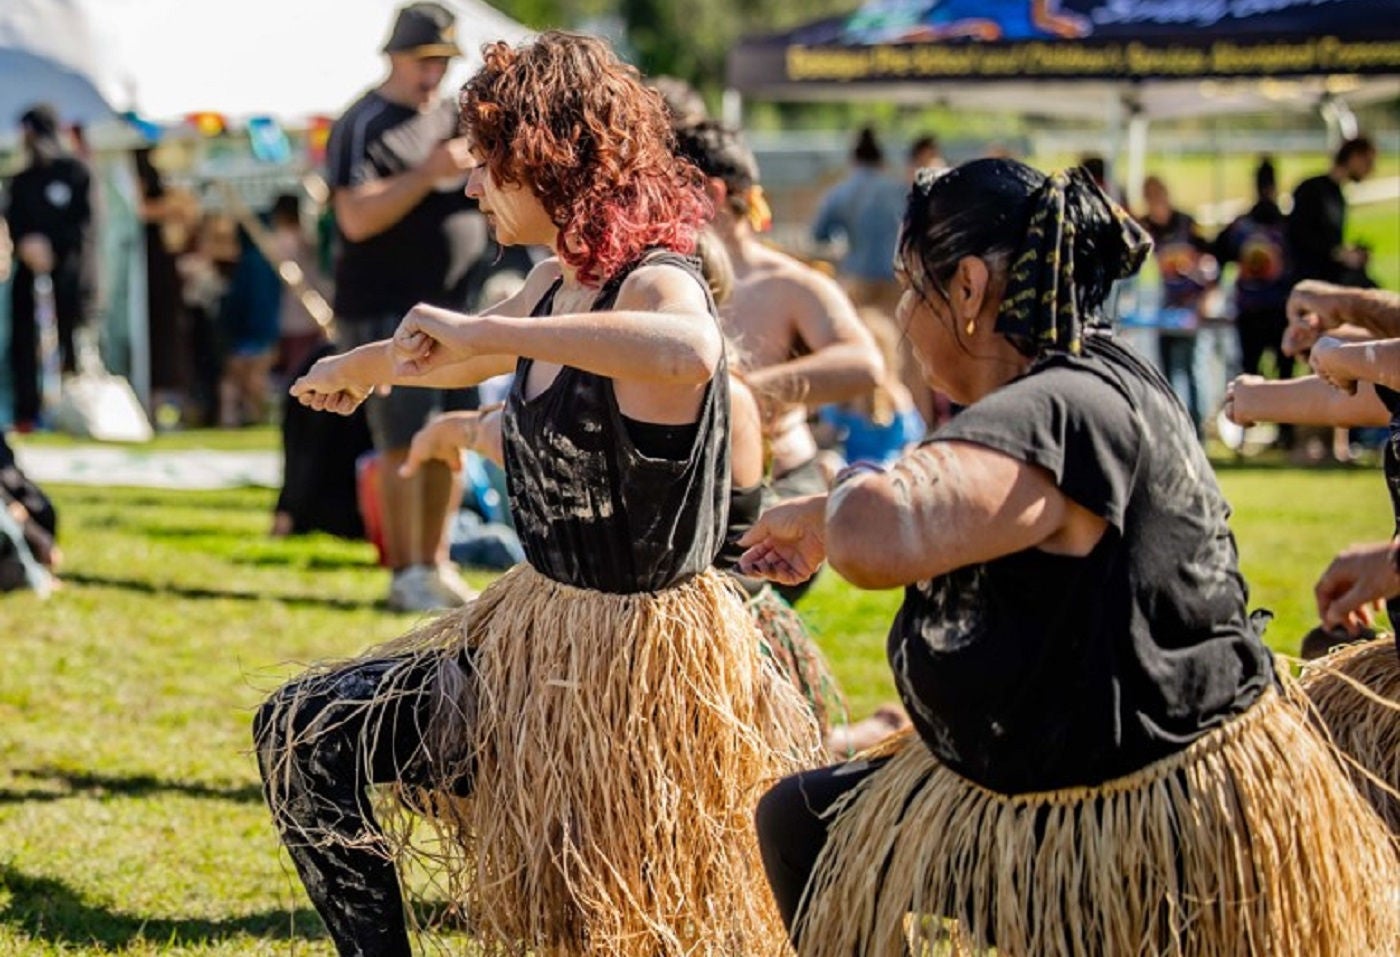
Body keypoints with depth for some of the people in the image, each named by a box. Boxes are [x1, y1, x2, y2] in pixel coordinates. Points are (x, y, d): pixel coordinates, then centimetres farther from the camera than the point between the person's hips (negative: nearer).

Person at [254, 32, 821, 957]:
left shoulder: (657, 286, -21)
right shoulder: (558, 285, 4)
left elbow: (690, 354, -47)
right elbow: (475, 356, 27)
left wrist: (485, 329, -41)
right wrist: (356, 368, 46)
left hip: (638, 662, -9)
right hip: (537, 637, 9)